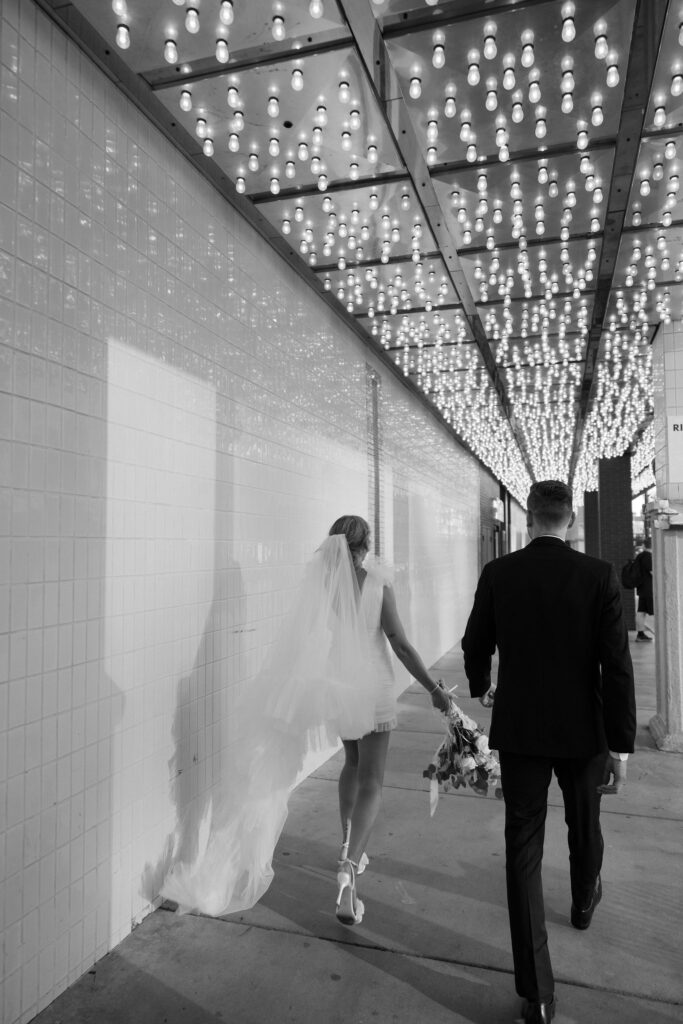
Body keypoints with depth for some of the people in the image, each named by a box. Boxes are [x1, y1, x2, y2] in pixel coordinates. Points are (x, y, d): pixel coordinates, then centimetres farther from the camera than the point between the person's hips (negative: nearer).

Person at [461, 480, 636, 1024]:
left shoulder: (497, 574, -9)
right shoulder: (599, 575, -13)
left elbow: (476, 645, 2)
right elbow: (617, 664, -15)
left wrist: (481, 687, 23)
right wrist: (621, 744, -7)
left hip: (519, 732, 0)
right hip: (583, 731, 1)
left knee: (523, 847, 7)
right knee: (584, 823, 27)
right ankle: (584, 900, 56)